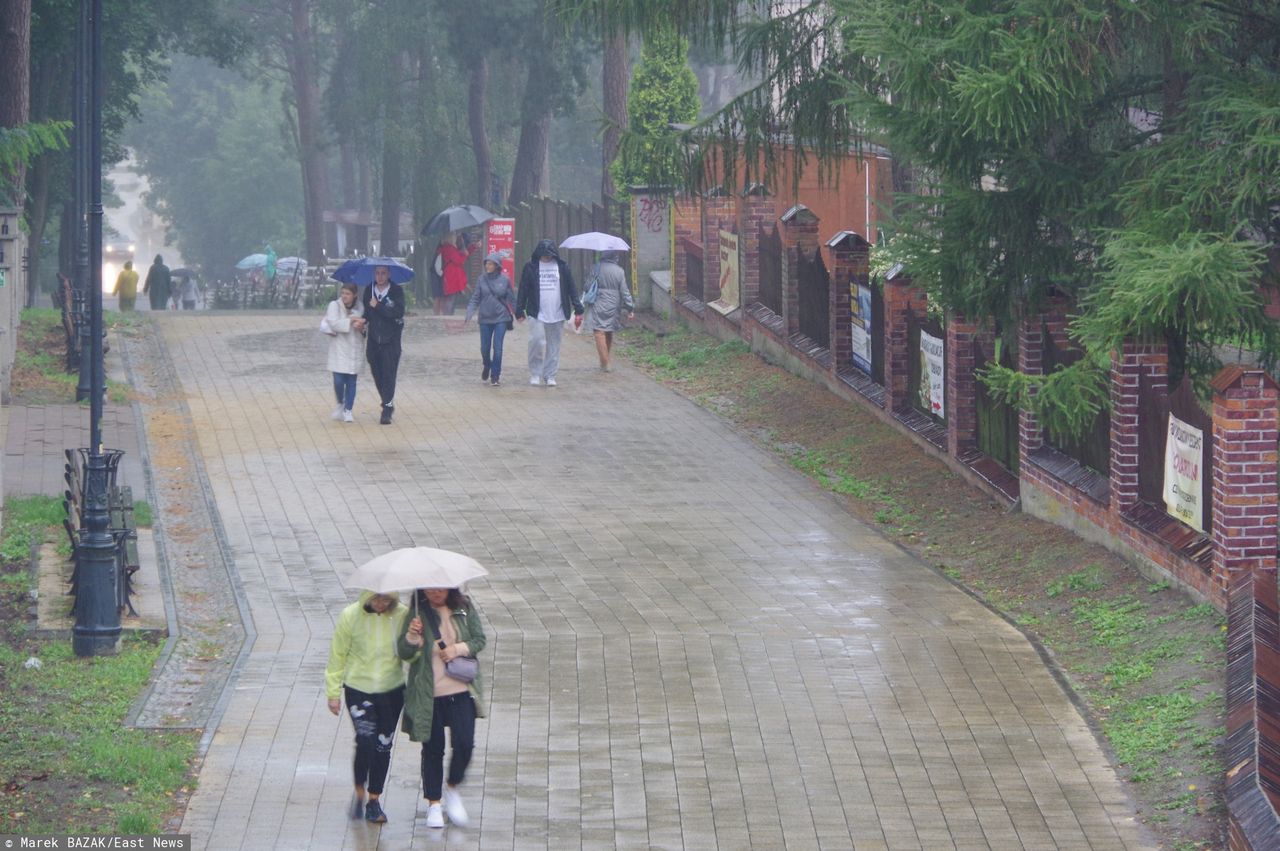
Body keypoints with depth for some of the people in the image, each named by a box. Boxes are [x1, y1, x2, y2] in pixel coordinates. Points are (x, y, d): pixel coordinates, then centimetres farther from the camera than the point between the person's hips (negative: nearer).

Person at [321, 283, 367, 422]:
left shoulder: (360, 307, 5)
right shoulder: (334, 305, -3)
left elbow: (365, 325, 12)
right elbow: (333, 323, -15)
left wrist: (362, 327, -11)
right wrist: (350, 321, -23)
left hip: (354, 347, 2)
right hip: (339, 347, -2)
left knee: (351, 381, 1)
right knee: (338, 380, -9)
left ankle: (348, 410, 11)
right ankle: (340, 404, 19)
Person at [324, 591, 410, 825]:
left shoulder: (402, 616, -8)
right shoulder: (350, 616, -11)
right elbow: (337, 655, -2)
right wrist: (333, 693, 1)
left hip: (392, 690, 2)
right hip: (359, 689, -2)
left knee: (383, 746, 9)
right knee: (365, 741, -16)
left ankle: (374, 800, 25)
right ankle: (360, 792, 8)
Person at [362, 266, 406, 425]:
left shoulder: (397, 291, -6)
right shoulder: (369, 290, 5)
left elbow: (398, 312, -17)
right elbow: (367, 312, 11)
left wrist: (378, 306, -17)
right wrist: (362, 320, -10)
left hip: (391, 340, -4)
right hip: (374, 339, 4)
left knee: (389, 375, -7)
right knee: (377, 374, 8)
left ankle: (387, 409, -5)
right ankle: (388, 404, 24)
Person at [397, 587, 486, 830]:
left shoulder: (464, 608, -1)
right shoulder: (417, 613, -7)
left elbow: (479, 639, 5)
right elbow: (404, 653, -8)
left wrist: (458, 649, -13)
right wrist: (411, 637, -29)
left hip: (461, 690, 1)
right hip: (428, 695, -1)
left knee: (464, 743, -6)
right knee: (433, 748, 6)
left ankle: (452, 789, 20)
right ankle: (434, 802, 20)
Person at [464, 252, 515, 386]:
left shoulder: (504, 280, -3)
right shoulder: (481, 280, 0)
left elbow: (511, 298, 4)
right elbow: (475, 299, 0)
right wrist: (469, 313, -11)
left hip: (501, 319, -2)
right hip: (485, 319, 2)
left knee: (497, 348, -6)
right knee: (485, 348, 8)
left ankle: (495, 376, 3)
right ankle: (487, 367, 37)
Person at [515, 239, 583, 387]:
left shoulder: (562, 267, 5)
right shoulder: (531, 267, 2)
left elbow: (572, 289, 6)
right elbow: (523, 290, 4)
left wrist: (578, 310, 1)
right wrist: (520, 311, 1)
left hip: (557, 314, 2)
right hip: (537, 314, -2)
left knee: (554, 347, 6)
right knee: (537, 342, -11)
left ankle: (550, 375, 15)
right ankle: (535, 373, 3)